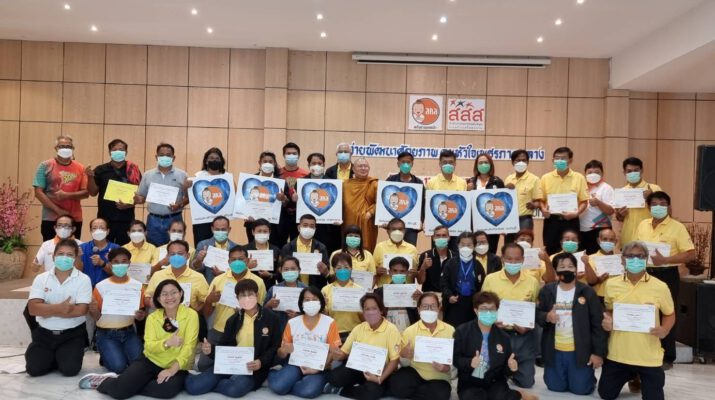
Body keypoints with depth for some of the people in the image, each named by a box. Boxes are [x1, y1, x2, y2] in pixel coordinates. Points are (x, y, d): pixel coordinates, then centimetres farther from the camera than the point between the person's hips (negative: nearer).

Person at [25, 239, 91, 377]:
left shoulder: (83, 279, -8)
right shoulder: (41, 278, -1)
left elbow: (81, 310, -18)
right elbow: (33, 308, -12)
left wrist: (47, 310, -15)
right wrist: (59, 307, -26)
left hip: (73, 334, -2)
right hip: (44, 333, 3)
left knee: (69, 369, -17)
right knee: (34, 369, -10)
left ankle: (63, 356, 17)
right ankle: (52, 357, 22)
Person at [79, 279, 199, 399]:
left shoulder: (191, 315, -7)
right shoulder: (152, 317, 3)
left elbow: (188, 346, -13)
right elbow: (149, 346, -8)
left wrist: (173, 369, -26)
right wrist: (167, 343, -30)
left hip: (177, 366, -1)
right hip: (151, 361, 2)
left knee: (169, 389, -34)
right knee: (118, 389, -20)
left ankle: (131, 386, -9)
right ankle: (103, 382, 16)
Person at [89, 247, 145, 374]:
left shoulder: (137, 286, -1)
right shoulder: (101, 286, -6)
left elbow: (140, 313, 7)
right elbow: (97, 317, -2)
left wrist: (141, 316, -17)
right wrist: (93, 310, -25)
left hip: (128, 332, 2)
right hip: (106, 334, -2)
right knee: (118, 366, -20)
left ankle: (122, 352, 15)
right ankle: (106, 355, 14)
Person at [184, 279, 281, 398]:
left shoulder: (270, 318, -1)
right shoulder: (233, 319, 13)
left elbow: (275, 347, -2)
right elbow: (223, 345, 14)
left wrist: (261, 362, -19)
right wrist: (211, 350, -9)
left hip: (254, 367, -4)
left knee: (235, 389, -36)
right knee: (193, 386, -15)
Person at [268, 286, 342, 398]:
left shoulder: (329, 323, -2)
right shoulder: (292, 323, 4)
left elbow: (333, 352, -4)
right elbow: (281, 354, 7)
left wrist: (317, 368, -18)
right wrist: (285, 350, -17)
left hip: (318, 368, -1)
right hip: (295, 364, 1)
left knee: (309, 391, -33)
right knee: (277, 386, -28)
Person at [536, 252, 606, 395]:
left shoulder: (587, 292, -8)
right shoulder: (547, 291, -2)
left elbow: (598, 324, -7)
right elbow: (537, 315, 3)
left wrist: (598, 352, -9)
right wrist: (546, 317, -21)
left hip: (580, 351, -2)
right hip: (554, 351, 2)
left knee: (580, 389, 5)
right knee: (556, 387, 12)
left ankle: (589, 375, 36)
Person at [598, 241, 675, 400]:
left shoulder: (659, 286, -9)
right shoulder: (612, 284, -2)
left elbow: (670, 314, 4)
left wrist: (664, 329, -16)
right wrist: (606, 321, -9)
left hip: (649, 356, -2)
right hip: (617, 354, 3)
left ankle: (641, 378, 39)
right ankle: (630, 375, 42)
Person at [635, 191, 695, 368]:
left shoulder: (677, 227, -8)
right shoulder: (642, 225, 8)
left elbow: (691, 254, -13)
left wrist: (665, 260, -23)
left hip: (667, 275, -5)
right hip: (646, 274, 5)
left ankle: (667, 358, 15)